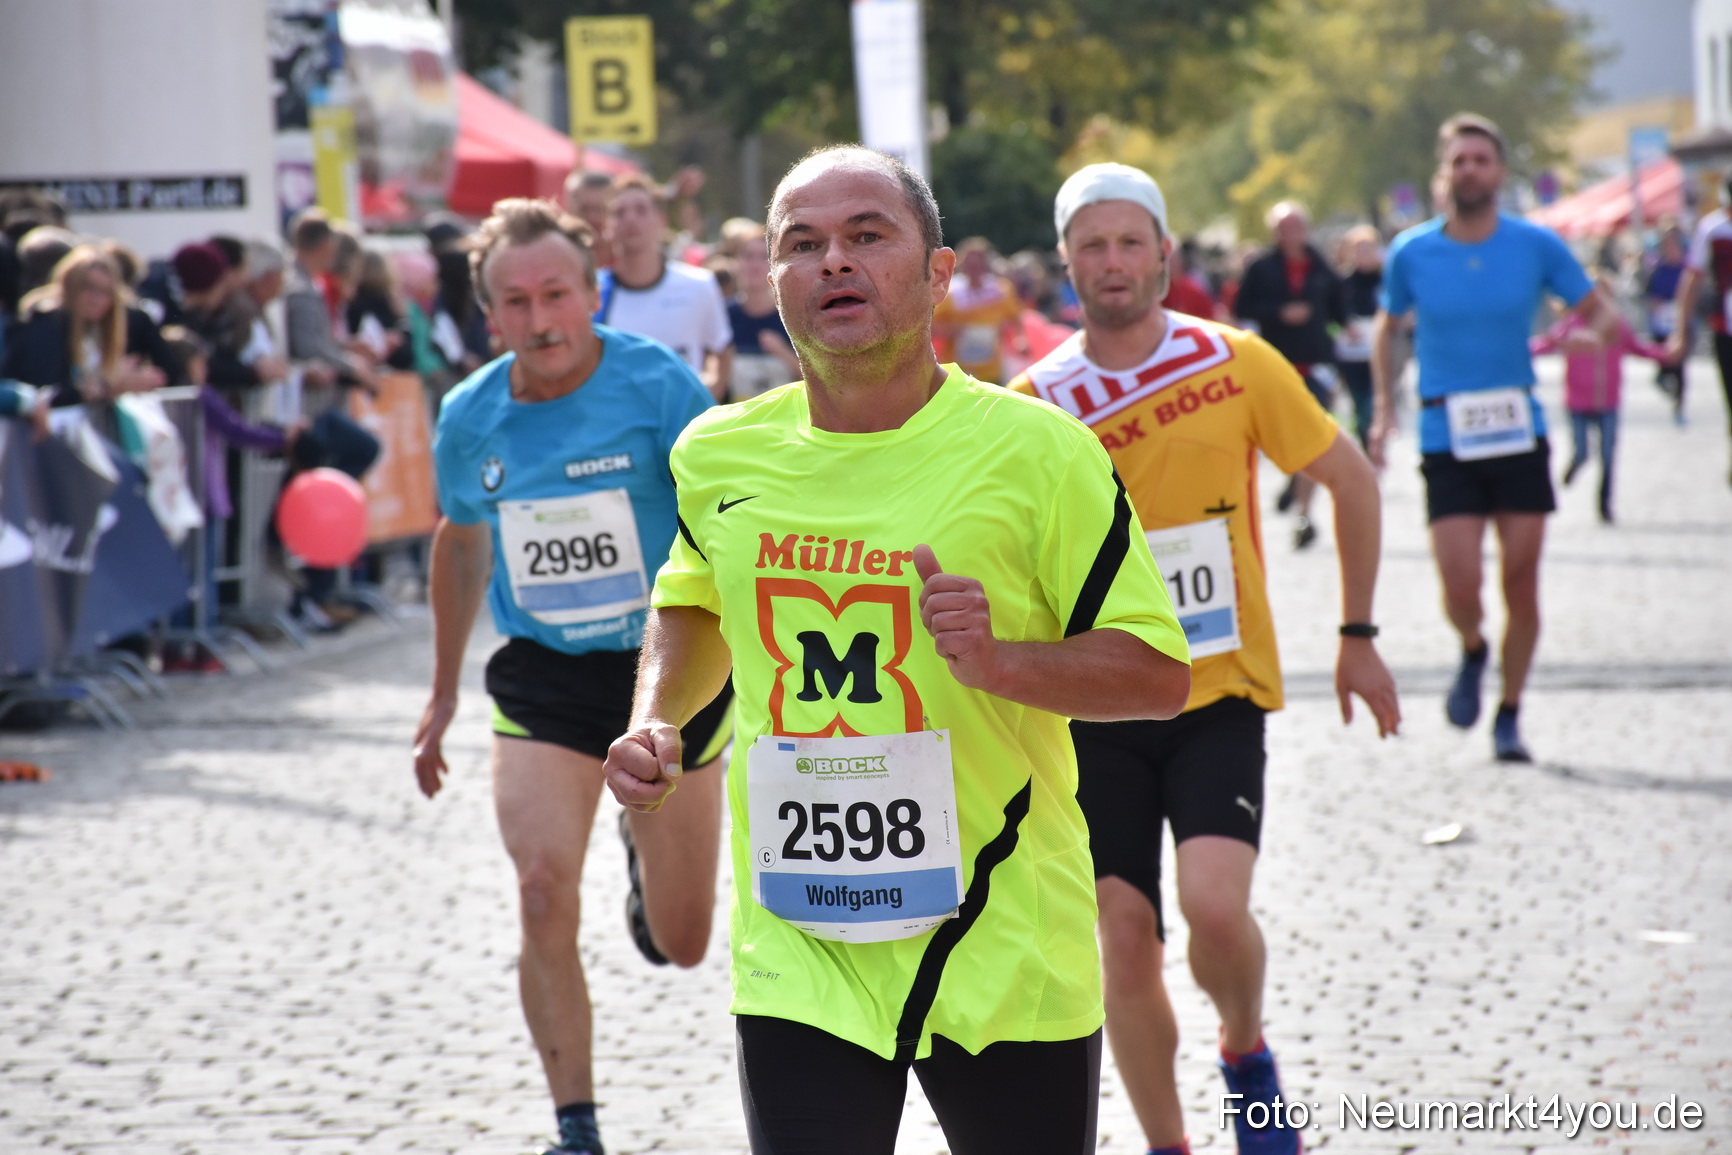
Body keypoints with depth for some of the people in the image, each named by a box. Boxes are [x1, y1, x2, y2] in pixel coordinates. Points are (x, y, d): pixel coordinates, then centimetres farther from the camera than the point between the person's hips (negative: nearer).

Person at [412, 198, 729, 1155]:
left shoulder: (657, 386, -14)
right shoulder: (470, 416, -2)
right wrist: (443, 691, 22)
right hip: (541, 679, 2)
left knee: (682, 943, 10)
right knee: (545, 896, -20)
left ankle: (650, 854, 48)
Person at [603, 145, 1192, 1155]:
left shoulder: (1036, 449, -8)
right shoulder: (718, 455, 3)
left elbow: (1160, 675, -6)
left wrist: (1000, 661, -22)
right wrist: (655, 722, 7)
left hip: (1006, 948, -2)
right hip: (796, 951, 2)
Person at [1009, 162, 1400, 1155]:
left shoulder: (1236, 364, -3)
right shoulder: (1034, 405, -2)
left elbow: (1351, 480, 7)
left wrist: (1358, 639, 6)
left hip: (1220, 695, -1)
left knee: (1216, 906, -19)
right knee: (1126, 943, -1)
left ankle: (1248, 1057, 11)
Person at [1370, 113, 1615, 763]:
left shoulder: (1537, 246, -1)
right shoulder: (1411, 253, 0)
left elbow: (1599, 311, 9)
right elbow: (1386, 328, 16)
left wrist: (1591, 333, -15)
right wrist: (1384, 410, 5)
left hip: (1520, 437, 1)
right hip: (1446, 442, -1)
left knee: (1521, 587, 1)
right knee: (1461, 588, -12)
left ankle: (1509, 716, 20)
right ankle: (1473, 653, 24)